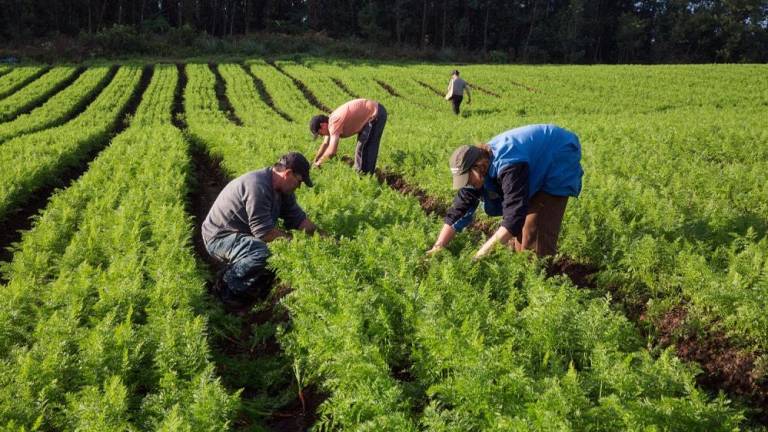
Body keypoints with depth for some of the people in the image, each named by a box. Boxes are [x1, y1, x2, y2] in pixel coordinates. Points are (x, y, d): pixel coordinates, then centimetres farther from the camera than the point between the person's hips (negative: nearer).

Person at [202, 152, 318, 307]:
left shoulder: (282, 190, 2)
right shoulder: (258, 187, -29)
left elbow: (298, 219, 5)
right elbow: (264, 233, -30)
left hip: (243, 235, 10)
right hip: (219, 237, -10)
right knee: (261, 252, -34)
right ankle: (229, 292, -13)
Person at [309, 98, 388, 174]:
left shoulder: (334, 123, -23)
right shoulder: (331, 121, 7)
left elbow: (331, 151, -27)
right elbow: (325, 144, 20)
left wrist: (319, 162, -12)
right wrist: (315, 161, 19)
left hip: (376, 114, -10)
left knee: (362, 148, -7)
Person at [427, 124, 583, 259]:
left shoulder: (508, 165, -41)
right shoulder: (477, 166, -14)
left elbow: (514, 215, -45)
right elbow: (459, 209, -10)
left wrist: (485, 251, -44)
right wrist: (438, 247, -17)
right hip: (537, 169, 8)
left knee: (536, 229, -15)